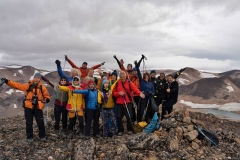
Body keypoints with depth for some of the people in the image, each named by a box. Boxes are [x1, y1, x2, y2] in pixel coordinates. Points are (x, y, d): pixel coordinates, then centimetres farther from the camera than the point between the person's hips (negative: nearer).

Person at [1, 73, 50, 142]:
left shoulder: (42, 87, -2)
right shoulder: (28, 85, -2)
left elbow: (46, 95, 7)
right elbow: (17, 85, -4)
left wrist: (47, 99, -14)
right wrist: (7, 81, -11)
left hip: (38, 107, 0)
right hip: (28, 107, 0)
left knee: (40, 122, 3)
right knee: (29, 123, 8)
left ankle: (42, 136, 20)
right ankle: (30, 137, 24)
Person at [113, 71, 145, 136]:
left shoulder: (129, 83, 1)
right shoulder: (117, 83, 8)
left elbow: (135, 89, -16)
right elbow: (113, 93, 8)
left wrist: (139, 93, -35)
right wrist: (119, 93, -13)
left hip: (128, 102, -2)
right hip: (119, 103, 2)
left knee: (128, 116, -3)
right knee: (119, 117, 5)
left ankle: (130, 130, 18)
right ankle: (120, 130, 21)